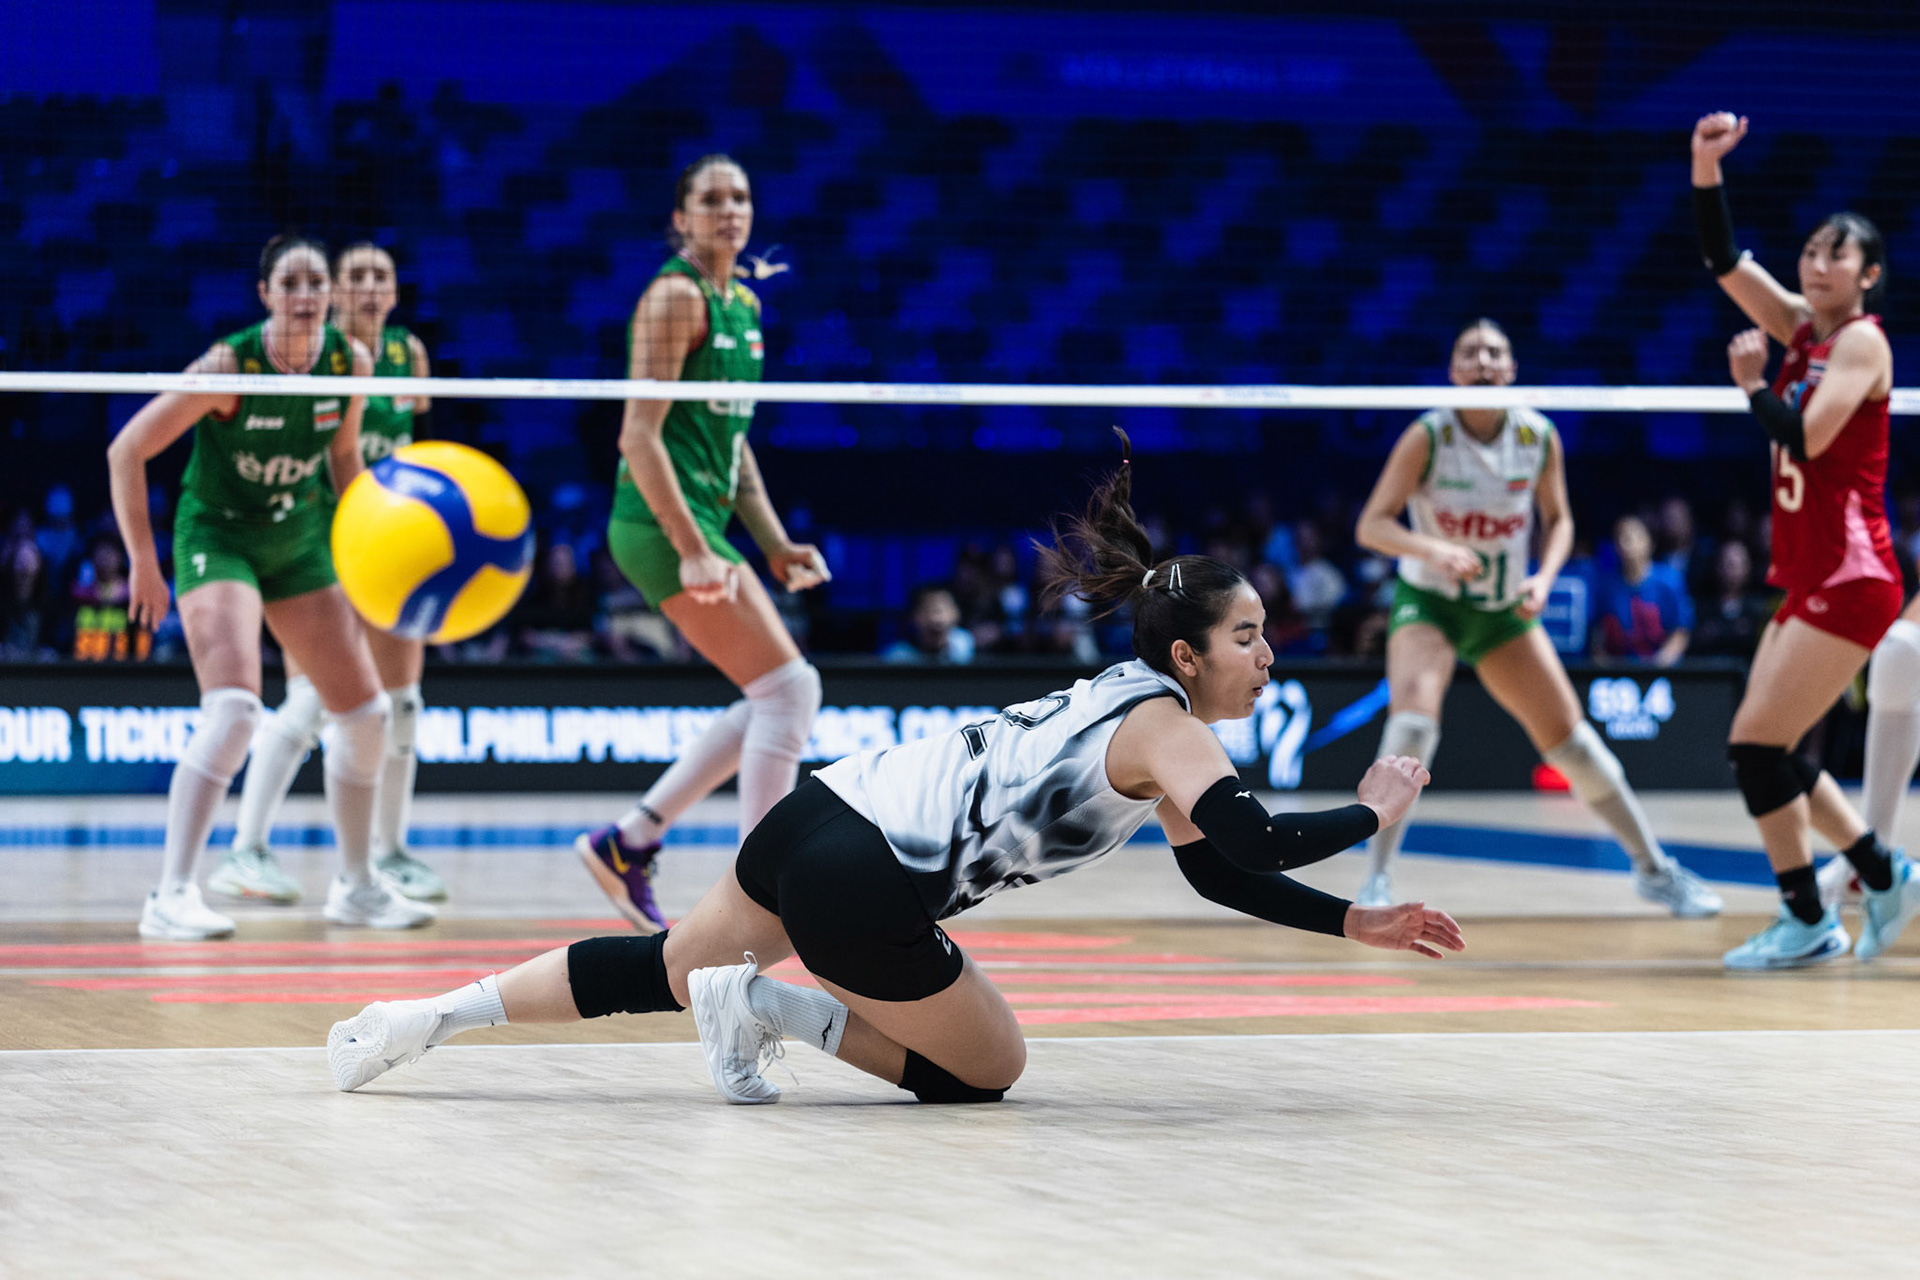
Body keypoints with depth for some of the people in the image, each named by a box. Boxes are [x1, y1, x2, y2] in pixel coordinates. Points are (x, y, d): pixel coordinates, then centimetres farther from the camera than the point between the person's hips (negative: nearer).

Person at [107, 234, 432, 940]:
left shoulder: (351, 360, -8)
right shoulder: (230, 364, -23)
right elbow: (127, 450, -17)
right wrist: (143, 560, -15)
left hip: (299, 543, 6)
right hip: (216, 537, -6)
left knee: (365, 712, 7)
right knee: (234, 708, -26)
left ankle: (355, 885, 26)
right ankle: (171, 895, -23)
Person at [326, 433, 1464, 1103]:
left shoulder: (1129, 697, 20)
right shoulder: (1163, 728, -8)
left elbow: (1217, 870, 23)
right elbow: (1252, 839, -25)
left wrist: (1354, 924, 17)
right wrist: (1368, 815, -9)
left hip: (818, 818, 8)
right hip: (864, 890, -8)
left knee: (662, 969, 22)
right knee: (985, 1072, 9)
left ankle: (429, 1018, 15)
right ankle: (771, 1005, 0)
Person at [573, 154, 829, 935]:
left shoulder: (741, 304, 17)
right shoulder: (676, 295, -11)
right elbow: (640, 436, -18)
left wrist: (775, 545, 16)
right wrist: (692, 550, -23)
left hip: (699, 523, 10)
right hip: (663, 521, -10)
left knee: (779, 701, 11)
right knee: (787, 688, -12)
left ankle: (628, 842, 14)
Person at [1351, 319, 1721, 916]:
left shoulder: (1539, 438, -9)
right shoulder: (1428, 437, -18)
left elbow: (1558, 519, 6)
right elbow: (1371, 525, -18)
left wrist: (1544, 577, -13)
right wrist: (1432, 550, -36)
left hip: (1505, 610, 3)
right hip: (1428, 603, -3)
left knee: (1572, 739, 5)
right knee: (1411, 725, -27)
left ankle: (1654, 869, 19)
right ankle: (1377, 879, -19)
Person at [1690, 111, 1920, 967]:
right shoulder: (1801, 327, 12)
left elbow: (1805, 437, -23)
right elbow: (1723, 259, 5)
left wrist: (1753, 387, -7)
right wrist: (1706, 166, -7)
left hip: (1851, 579, -8)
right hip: (1809, 582, 8)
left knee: (1757, 741, -10)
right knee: (1765, 750, 10)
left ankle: (1809, 923, -1)